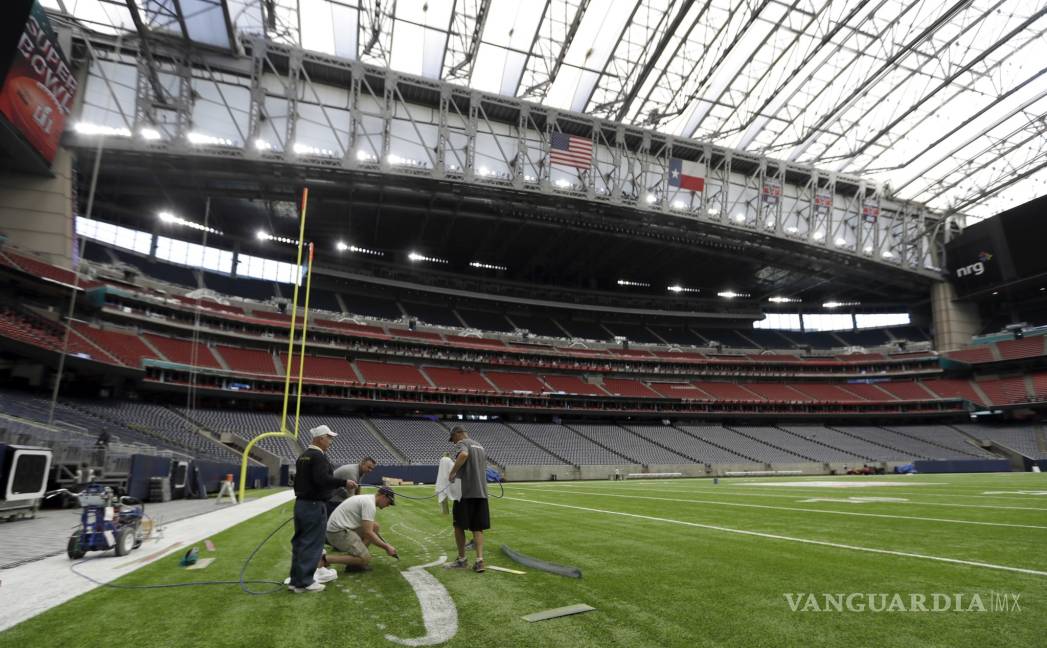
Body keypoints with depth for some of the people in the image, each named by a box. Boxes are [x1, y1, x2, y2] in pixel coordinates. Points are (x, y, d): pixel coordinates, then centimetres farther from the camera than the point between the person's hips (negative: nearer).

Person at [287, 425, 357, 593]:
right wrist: (344, 482, -20)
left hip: (300, 503, 10)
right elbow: (323, 479, -28)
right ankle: (304, 582, 2)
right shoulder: (318, 456, -16)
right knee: (312, 544, -2)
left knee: (299, 542, 14)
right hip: (314, 505, -10)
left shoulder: (302, 456, 15)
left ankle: (295, 580, 21)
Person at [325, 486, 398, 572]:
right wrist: (386, 547, -11)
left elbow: (368, 528, 24)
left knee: (375, 527, 9)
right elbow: (368, 533, -21)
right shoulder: (370, 504, -15)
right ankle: (324, 559, -12)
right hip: (338, 532, -10)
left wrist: (385, 544, 19)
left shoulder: (367, 499, 16)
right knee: (365, 559, -15)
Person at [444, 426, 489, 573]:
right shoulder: (480, 446, 21)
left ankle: (462, 560, 17)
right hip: (481, 492, 7)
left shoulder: (462, 443, -4)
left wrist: (452, 472, -19)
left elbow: (463, 455, -28)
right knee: (477, 528, 8)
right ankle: (479, 560, -4)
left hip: (465, 492, -7)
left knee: (459, 526, 8)